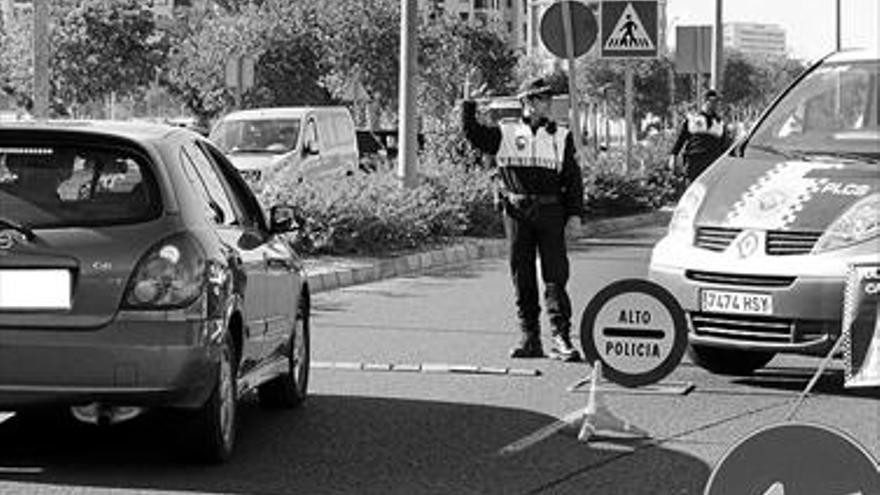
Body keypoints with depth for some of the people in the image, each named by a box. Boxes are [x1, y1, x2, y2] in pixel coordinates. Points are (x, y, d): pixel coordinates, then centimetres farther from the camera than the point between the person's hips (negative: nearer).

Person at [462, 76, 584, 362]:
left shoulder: (561, 136, 8)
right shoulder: (505, 133, 7)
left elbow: (573, 179, 8)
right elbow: (473, 134, 1)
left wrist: (575, 215, 0)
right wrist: (468, 103, -6)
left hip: (550, 212, 0)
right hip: (516, 211, 1)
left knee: (555, 276, -5)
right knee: (522, 279, 5)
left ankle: (561, 338, -5)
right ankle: (529, 338, 12)